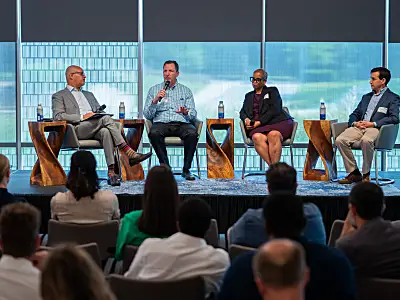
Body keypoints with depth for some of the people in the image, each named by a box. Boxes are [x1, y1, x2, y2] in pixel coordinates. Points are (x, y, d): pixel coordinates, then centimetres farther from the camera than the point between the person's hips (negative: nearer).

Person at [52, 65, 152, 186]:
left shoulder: (89, 94, 35)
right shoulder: (58, 96, 15)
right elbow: (58, 116, -2)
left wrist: (100, 113, 4)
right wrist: (82, 117, -13)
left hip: (96, 129, 5)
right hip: (77, 129, -4)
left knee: (106, 132, -34)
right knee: (106, 119, -31)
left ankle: (111, 172, -46)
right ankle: (129, 153, -37)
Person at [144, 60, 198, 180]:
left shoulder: (186, 91, 20)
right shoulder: (154, 90, 18)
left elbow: (193, 115, 11)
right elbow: (147, 115, 11)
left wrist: (186, 113, -12)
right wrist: (155, 101, -6)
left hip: (181, 124, 0)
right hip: (161, 123, 0)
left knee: (192, 133, -34)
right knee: (154, 133, -36)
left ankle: (186, 169, -23)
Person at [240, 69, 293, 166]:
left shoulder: (272, 91, 15)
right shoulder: (249, 96, 30)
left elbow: (274, 110, 0)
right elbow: (242, 111, 22)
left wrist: (259, 122, -11)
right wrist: (246, 119, -4)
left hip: (278, 122, -3)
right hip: (258, 128, 3)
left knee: (273, 135, -38)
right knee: (257, 137, -34)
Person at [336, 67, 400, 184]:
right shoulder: (366, 97, 29)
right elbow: (354, 114, 26)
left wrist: (373, 124, -15)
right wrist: (355, 123, 0)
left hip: (375, 128, -6)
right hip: (359, 127, 6)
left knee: (366, 140, -41)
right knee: (340, 140, -23)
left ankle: (366, 174, -24)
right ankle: (354, 173, -14)